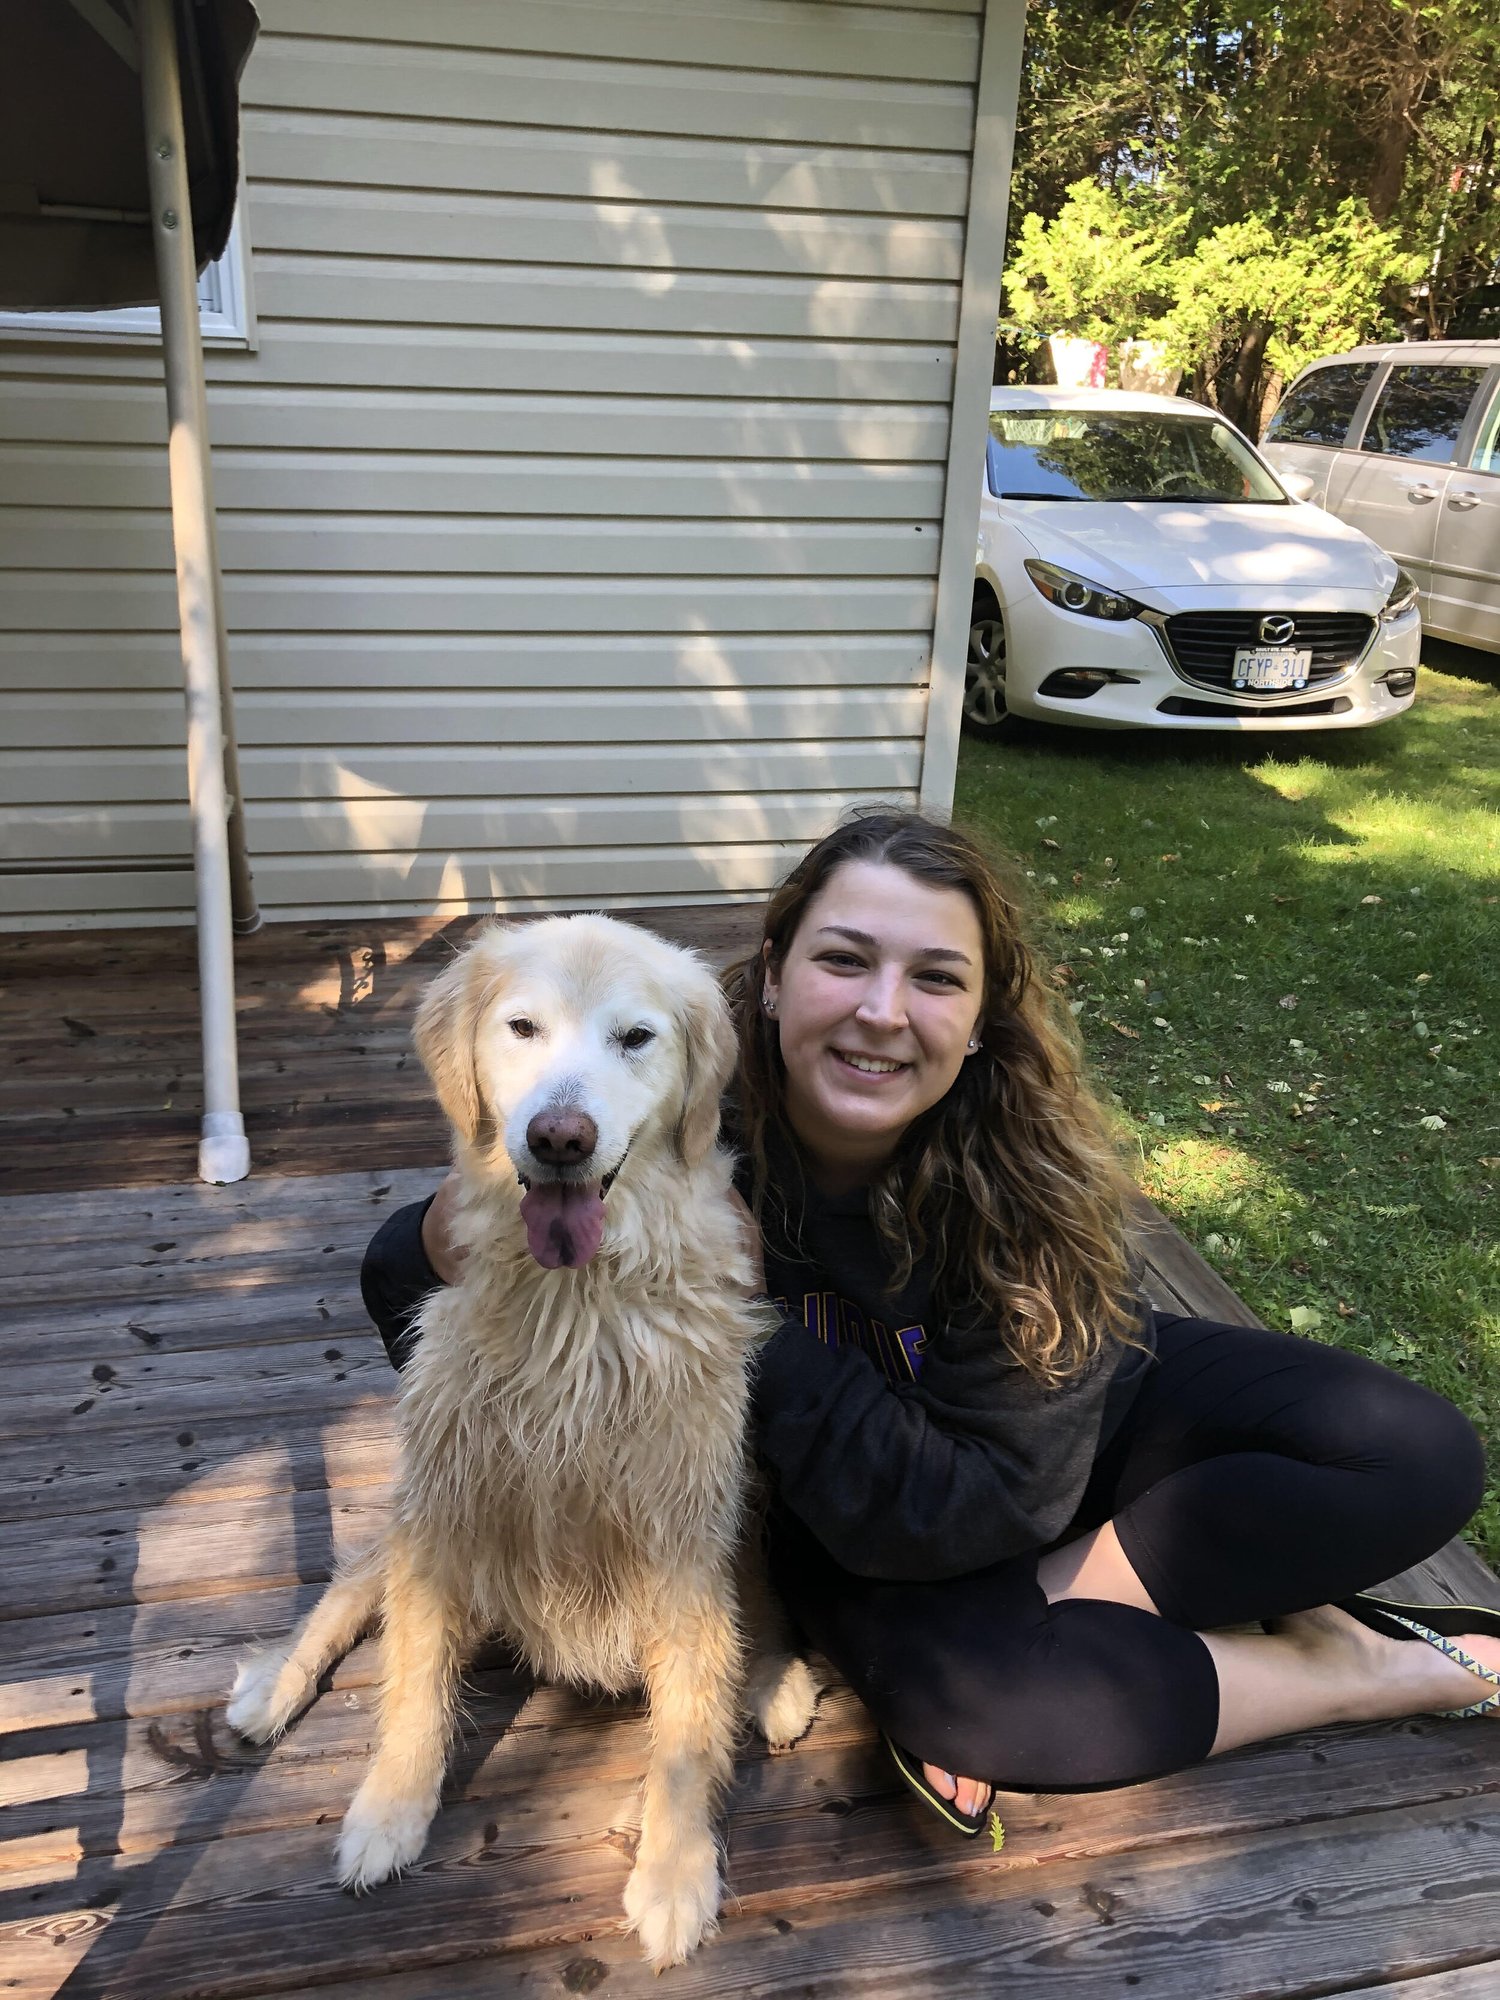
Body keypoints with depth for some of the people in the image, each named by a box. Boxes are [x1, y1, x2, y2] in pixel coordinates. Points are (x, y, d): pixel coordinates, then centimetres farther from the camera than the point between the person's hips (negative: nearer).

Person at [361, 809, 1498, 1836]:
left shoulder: (1028, 1170, -28)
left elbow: (1001, 1504, -29)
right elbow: (404, 1278, -19)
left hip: (1055, 1430, 2)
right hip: (841, 1510, -1)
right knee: (954, 1689, -33)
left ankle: (1048, 1602, -13)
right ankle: (1360, 1674, -6)